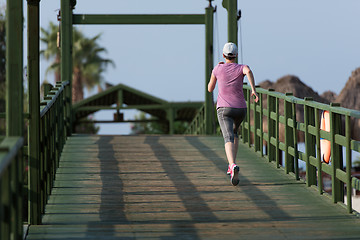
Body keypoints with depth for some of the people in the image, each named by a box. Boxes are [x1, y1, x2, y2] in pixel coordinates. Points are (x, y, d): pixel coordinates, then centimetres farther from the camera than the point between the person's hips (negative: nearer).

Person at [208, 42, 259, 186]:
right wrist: (253, 90, -29)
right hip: (241, 109, 2)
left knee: (229, 139, -19)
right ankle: (231, 165, 27)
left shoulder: (218, 68, 8)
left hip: (224, 109, -2)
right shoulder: (241, 67, 5)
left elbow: (210, 89, 20)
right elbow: (248, 71, -22)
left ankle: (233, 165, -48)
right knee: (234, 131, 31)